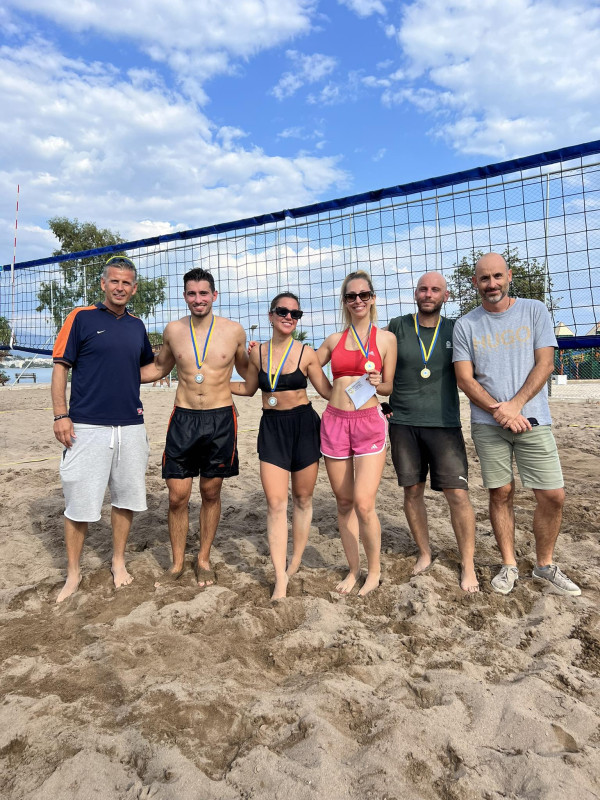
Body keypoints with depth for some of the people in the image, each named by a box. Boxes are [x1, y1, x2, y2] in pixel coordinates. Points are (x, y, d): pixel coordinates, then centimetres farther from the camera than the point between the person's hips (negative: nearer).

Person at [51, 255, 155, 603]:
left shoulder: (137, 325, 12)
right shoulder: (81, 317, -1)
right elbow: (61, 367, -3)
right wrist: (61, 415, -10)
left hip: (131, 426, 4)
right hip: (87, 427, -4)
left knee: (127, 497, 11)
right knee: (79, 503, 3)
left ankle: (119, 561, 30)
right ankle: (73, 572, 21)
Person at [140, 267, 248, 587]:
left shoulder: (233, 330, 0)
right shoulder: (173, 330, 4)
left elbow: (245, 370, 16)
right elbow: (159, 368, 20)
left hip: (220, 419, -1)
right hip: (183, 419, 1)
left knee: (211, 493, 11)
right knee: (177, 497, 3)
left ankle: (203, 559, 30)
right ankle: (177, 563, 24)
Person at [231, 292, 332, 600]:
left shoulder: (306, 353, -3)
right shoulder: (257, 352, 3)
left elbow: (328, 391, 0)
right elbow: (248, 388, 17)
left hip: (303, 425, -1)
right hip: (271, 427, 1)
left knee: (302, 498, 10)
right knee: (275, 502, -5)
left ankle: (295, 563, 29)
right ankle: (280, 579, 4)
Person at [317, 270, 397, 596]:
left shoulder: (386, 338, 5)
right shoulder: (334, 339, 12)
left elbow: (389, 387, 8)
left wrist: (377, 384, -14)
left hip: (369, 423, -3)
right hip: (334, 422, 3)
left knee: (364, 504, -10)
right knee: (344, 502, 9)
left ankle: (374, 569, 15)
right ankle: (353, 569, 26)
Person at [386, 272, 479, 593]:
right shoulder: (398, 327, 3)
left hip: (443, 424, 0)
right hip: (403, 422, 1)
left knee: (458, 494, -4)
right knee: (412, 491, 8)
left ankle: (467, 566, 14)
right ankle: (424, 553, 28)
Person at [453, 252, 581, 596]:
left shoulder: (535, 311, 4)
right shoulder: (466, 325, 4)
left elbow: (545, 364, -3)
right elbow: (465, 378, -1)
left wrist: (515, 405, -15)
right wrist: (498, 411, -14)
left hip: (533, 419, 0)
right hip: (488, 424, 0)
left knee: (553, 495, 0)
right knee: (501, 493, 6)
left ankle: (545, 565, 22)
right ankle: (509, 566, 21)